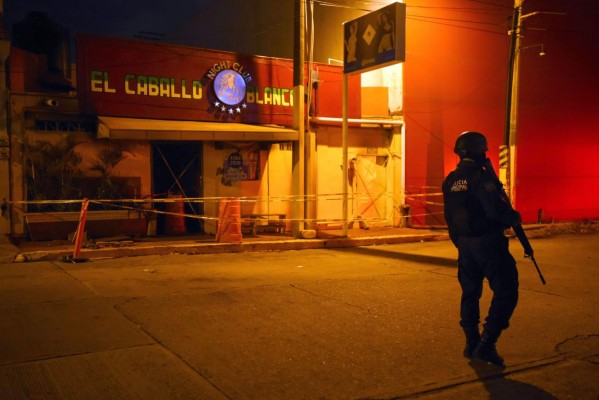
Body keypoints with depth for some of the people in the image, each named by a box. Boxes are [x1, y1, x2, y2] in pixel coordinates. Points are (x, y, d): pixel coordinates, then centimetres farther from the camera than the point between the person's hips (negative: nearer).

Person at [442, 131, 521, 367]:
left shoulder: (450, 180, 8)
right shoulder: (481, 176, -16)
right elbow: (495, 209, -23)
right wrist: (514, 217, -3)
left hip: (465, 244, 8)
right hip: (487, 242, -8)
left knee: (470, 293, 16)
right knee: (505, 292, 0)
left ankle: (472, 344, 23)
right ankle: (486, 344, -6)